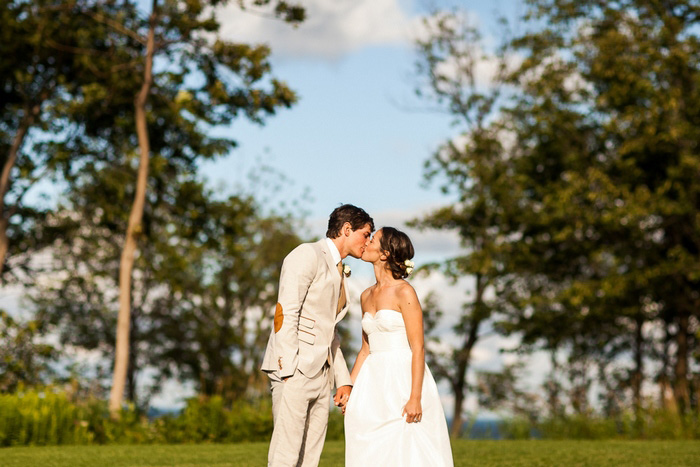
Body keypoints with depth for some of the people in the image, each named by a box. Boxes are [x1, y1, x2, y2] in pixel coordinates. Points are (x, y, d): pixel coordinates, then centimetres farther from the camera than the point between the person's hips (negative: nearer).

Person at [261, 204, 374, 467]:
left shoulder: (337, 272, 23)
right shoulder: (308, 255, -4)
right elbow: (284, 313, -14)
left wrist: (344, 380, 17)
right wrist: (288, 370, -20)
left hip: (320, 375, 9)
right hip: (295, 370, -9)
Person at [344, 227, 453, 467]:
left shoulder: (404, 292, -9)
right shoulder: (366, 296, 13)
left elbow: (418, 349, -12)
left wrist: (415, 398, -19)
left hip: (403, 381, -7)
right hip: (374, 382, 7)